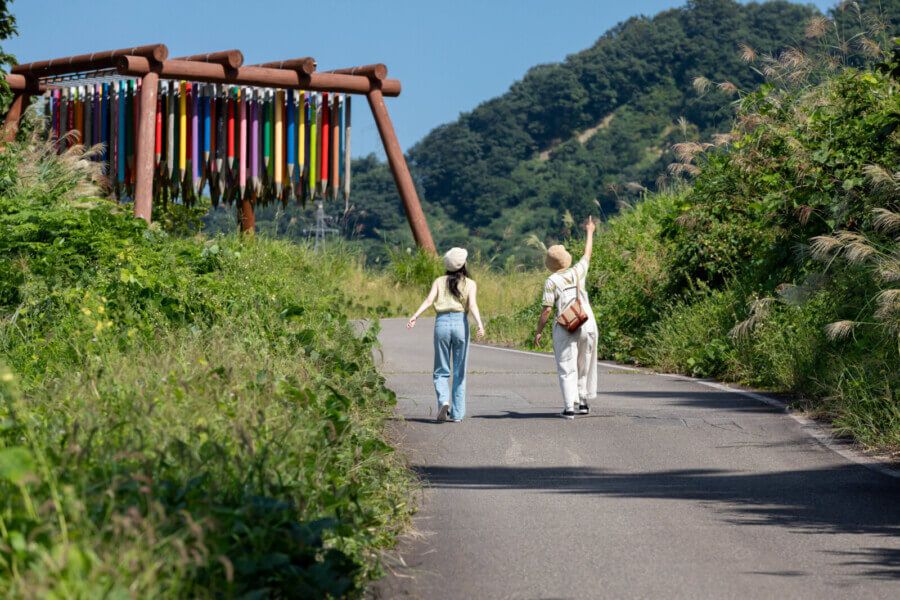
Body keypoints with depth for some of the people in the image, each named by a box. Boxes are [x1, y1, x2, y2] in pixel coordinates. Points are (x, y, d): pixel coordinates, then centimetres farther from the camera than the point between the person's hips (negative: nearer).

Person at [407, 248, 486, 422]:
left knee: (441, 371, 10)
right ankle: (457, 413, 8)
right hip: (460, 323, -1)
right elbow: (472, 305, -9)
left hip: (442, 323, 1)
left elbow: (429, 300, -4)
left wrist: (415, 316, -14)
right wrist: (479, 324, -21)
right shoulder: (470, 284, 9)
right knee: (459, 373, 9)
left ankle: (444, 401, -17)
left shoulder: (439, 281, 13)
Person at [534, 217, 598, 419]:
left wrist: (538, 332, 0)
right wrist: (590, 232, 39)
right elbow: (587, 255, 24)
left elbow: (546, 310, -9)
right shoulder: (577, 272, 4)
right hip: (588, 325, 3)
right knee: (584, 366, 17)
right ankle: (583, 402, 22)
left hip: (565, 328, -3)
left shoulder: (552, 281, -5)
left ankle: (569, 407, -11)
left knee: (567, 368, -1)